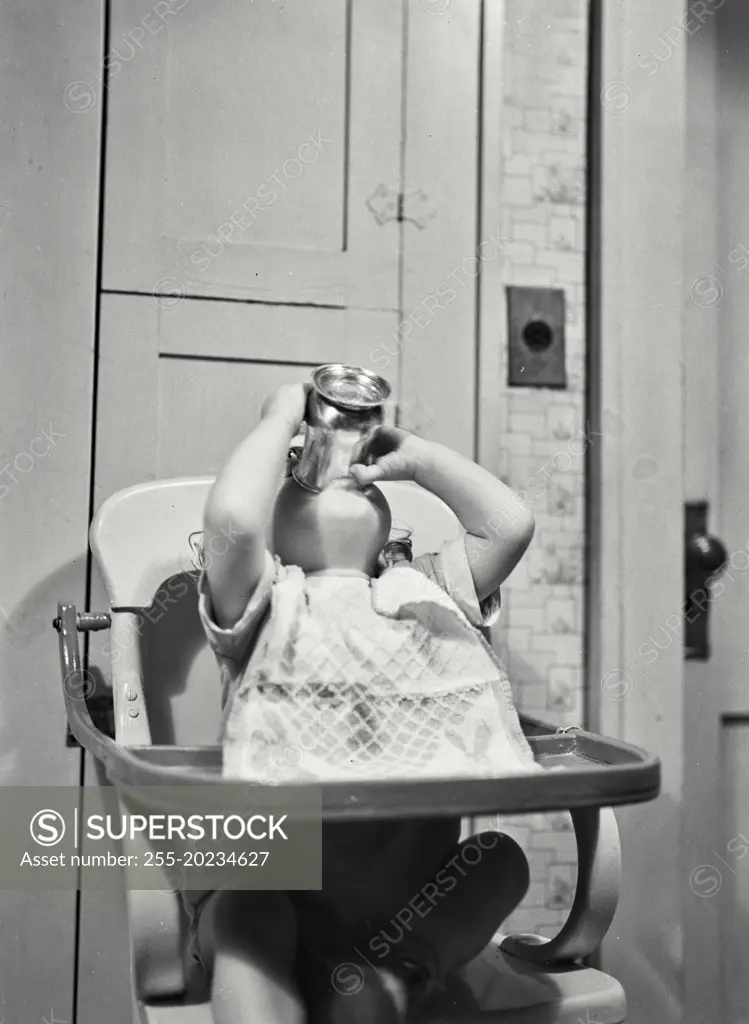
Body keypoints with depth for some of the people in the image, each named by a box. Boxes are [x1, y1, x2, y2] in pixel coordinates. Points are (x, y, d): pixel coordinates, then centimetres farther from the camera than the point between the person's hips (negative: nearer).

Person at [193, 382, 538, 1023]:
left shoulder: (421, 590, 24)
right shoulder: (268, 598, 10)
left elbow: (510, 524, 15)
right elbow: (233, 520, -10)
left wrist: (416, 456, 21)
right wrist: (281, 418, 4)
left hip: (415, 885, 4)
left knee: (503, 860, -20)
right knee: (242, 915, -29)